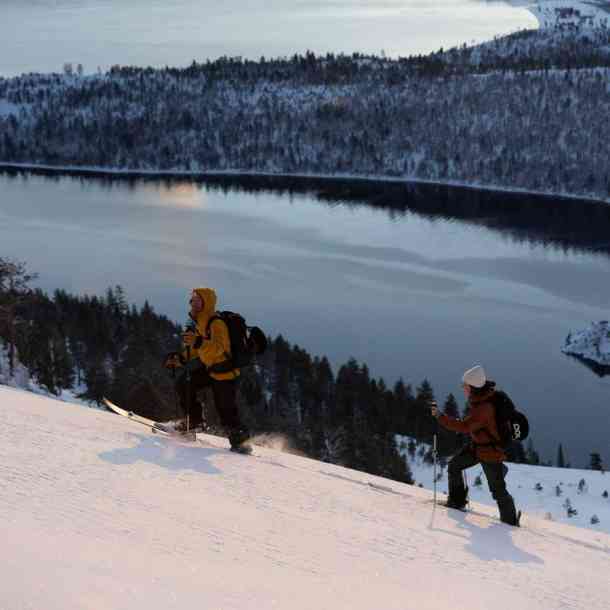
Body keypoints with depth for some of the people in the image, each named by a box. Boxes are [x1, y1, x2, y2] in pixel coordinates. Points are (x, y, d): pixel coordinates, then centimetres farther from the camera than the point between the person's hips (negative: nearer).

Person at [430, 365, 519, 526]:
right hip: (478, 446, 10)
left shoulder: (483, 409, -34)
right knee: (454, 465, 13)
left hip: (491, 452, -9)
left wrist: (440, 417, -42)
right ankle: (457, 501, 27)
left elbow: (464, 427, -41)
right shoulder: (484, 396, -5)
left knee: (498, 489, 2)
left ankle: (510, 520, 18)